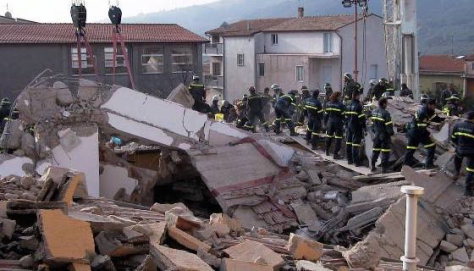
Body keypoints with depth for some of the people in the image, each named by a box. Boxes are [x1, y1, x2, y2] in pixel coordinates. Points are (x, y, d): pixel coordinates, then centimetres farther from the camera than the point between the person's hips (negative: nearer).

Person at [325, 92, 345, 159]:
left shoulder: (328, 104, 4)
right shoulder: (340, 104, -12)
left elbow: (326, 114, 9)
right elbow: (343, 115, -11)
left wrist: (325, 123, 16)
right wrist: (343, 123, -2)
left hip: (330, 122, 6)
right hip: (338, 123, -6)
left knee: (329, 137, 19)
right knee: (338, 138, -1)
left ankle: (327, 151, 32)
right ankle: (336, 154, -3)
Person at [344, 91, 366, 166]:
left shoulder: (349, 105, 11)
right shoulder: (359, 105, -14)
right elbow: (362, 117, -16)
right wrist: (364, 127, -10)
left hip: (349, 126, 8)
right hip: (356, 127, -8)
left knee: (348, 143, 12)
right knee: (356, 143, -6)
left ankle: (349, 160, 19)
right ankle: (356, 161, -7)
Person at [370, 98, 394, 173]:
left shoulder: (373, 112, 4)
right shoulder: (385, 113, -19)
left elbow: (372, 123, 10)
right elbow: (389, 125, -18)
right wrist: (391, 133, -4)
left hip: (376, 134, 7)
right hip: (384, 135, -7)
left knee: (375, 150, 16)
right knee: (385, 152, 1)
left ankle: (372, 166, 19)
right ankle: (384, 168, 2)